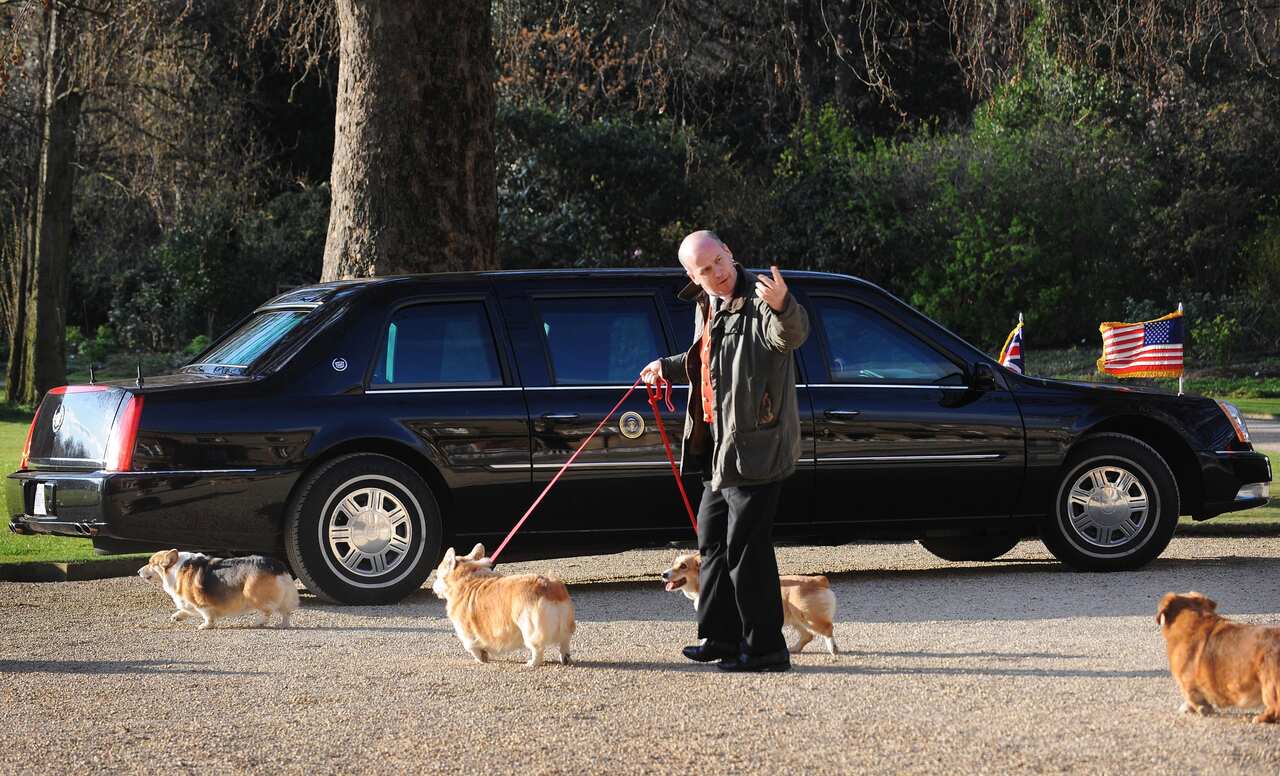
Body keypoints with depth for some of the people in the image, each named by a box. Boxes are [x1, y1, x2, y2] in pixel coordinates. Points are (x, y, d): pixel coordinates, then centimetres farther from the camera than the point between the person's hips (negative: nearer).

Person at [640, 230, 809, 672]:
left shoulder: (758, 301, -16)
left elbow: (792, 335, -38)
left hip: (756, 447, -10)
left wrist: (782, 306, -58)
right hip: (721, 445, 10)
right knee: (713, 539, 19)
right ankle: (721, 637, 31)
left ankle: (764, 648, -2)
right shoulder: (706, 307, 13)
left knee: (745, 547, -8)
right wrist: (668, 368, 44)